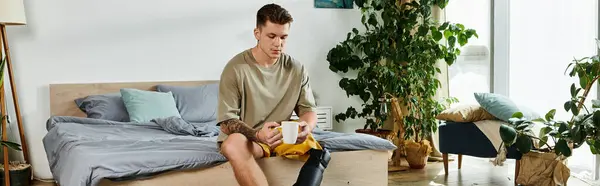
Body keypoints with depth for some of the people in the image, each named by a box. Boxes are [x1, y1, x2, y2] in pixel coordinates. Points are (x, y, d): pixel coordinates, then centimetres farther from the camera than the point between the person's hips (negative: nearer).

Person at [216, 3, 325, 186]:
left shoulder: (297, 69, 0)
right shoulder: (236, 68, -12)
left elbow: (308, 109, 3)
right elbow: (227, 122, -14)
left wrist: (306, 127, -23)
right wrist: (257, 135, -34)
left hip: (282, 137, 3)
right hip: (245, 137, -3)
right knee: (233, 144, -38)